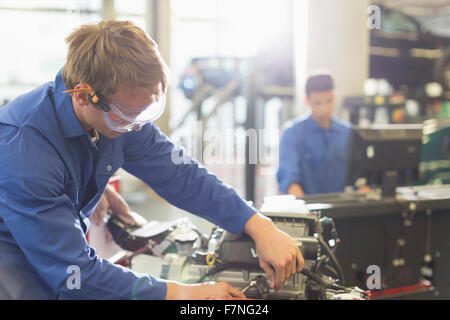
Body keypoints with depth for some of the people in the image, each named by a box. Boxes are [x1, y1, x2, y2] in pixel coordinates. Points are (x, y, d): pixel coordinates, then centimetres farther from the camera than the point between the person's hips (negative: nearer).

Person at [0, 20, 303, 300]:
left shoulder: (121, 114, -13)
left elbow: (182, 176, -4)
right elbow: (75, 272, -30)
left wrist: (259, 226, -16)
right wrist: (181, 293, -29)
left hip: (64, 249, 5)